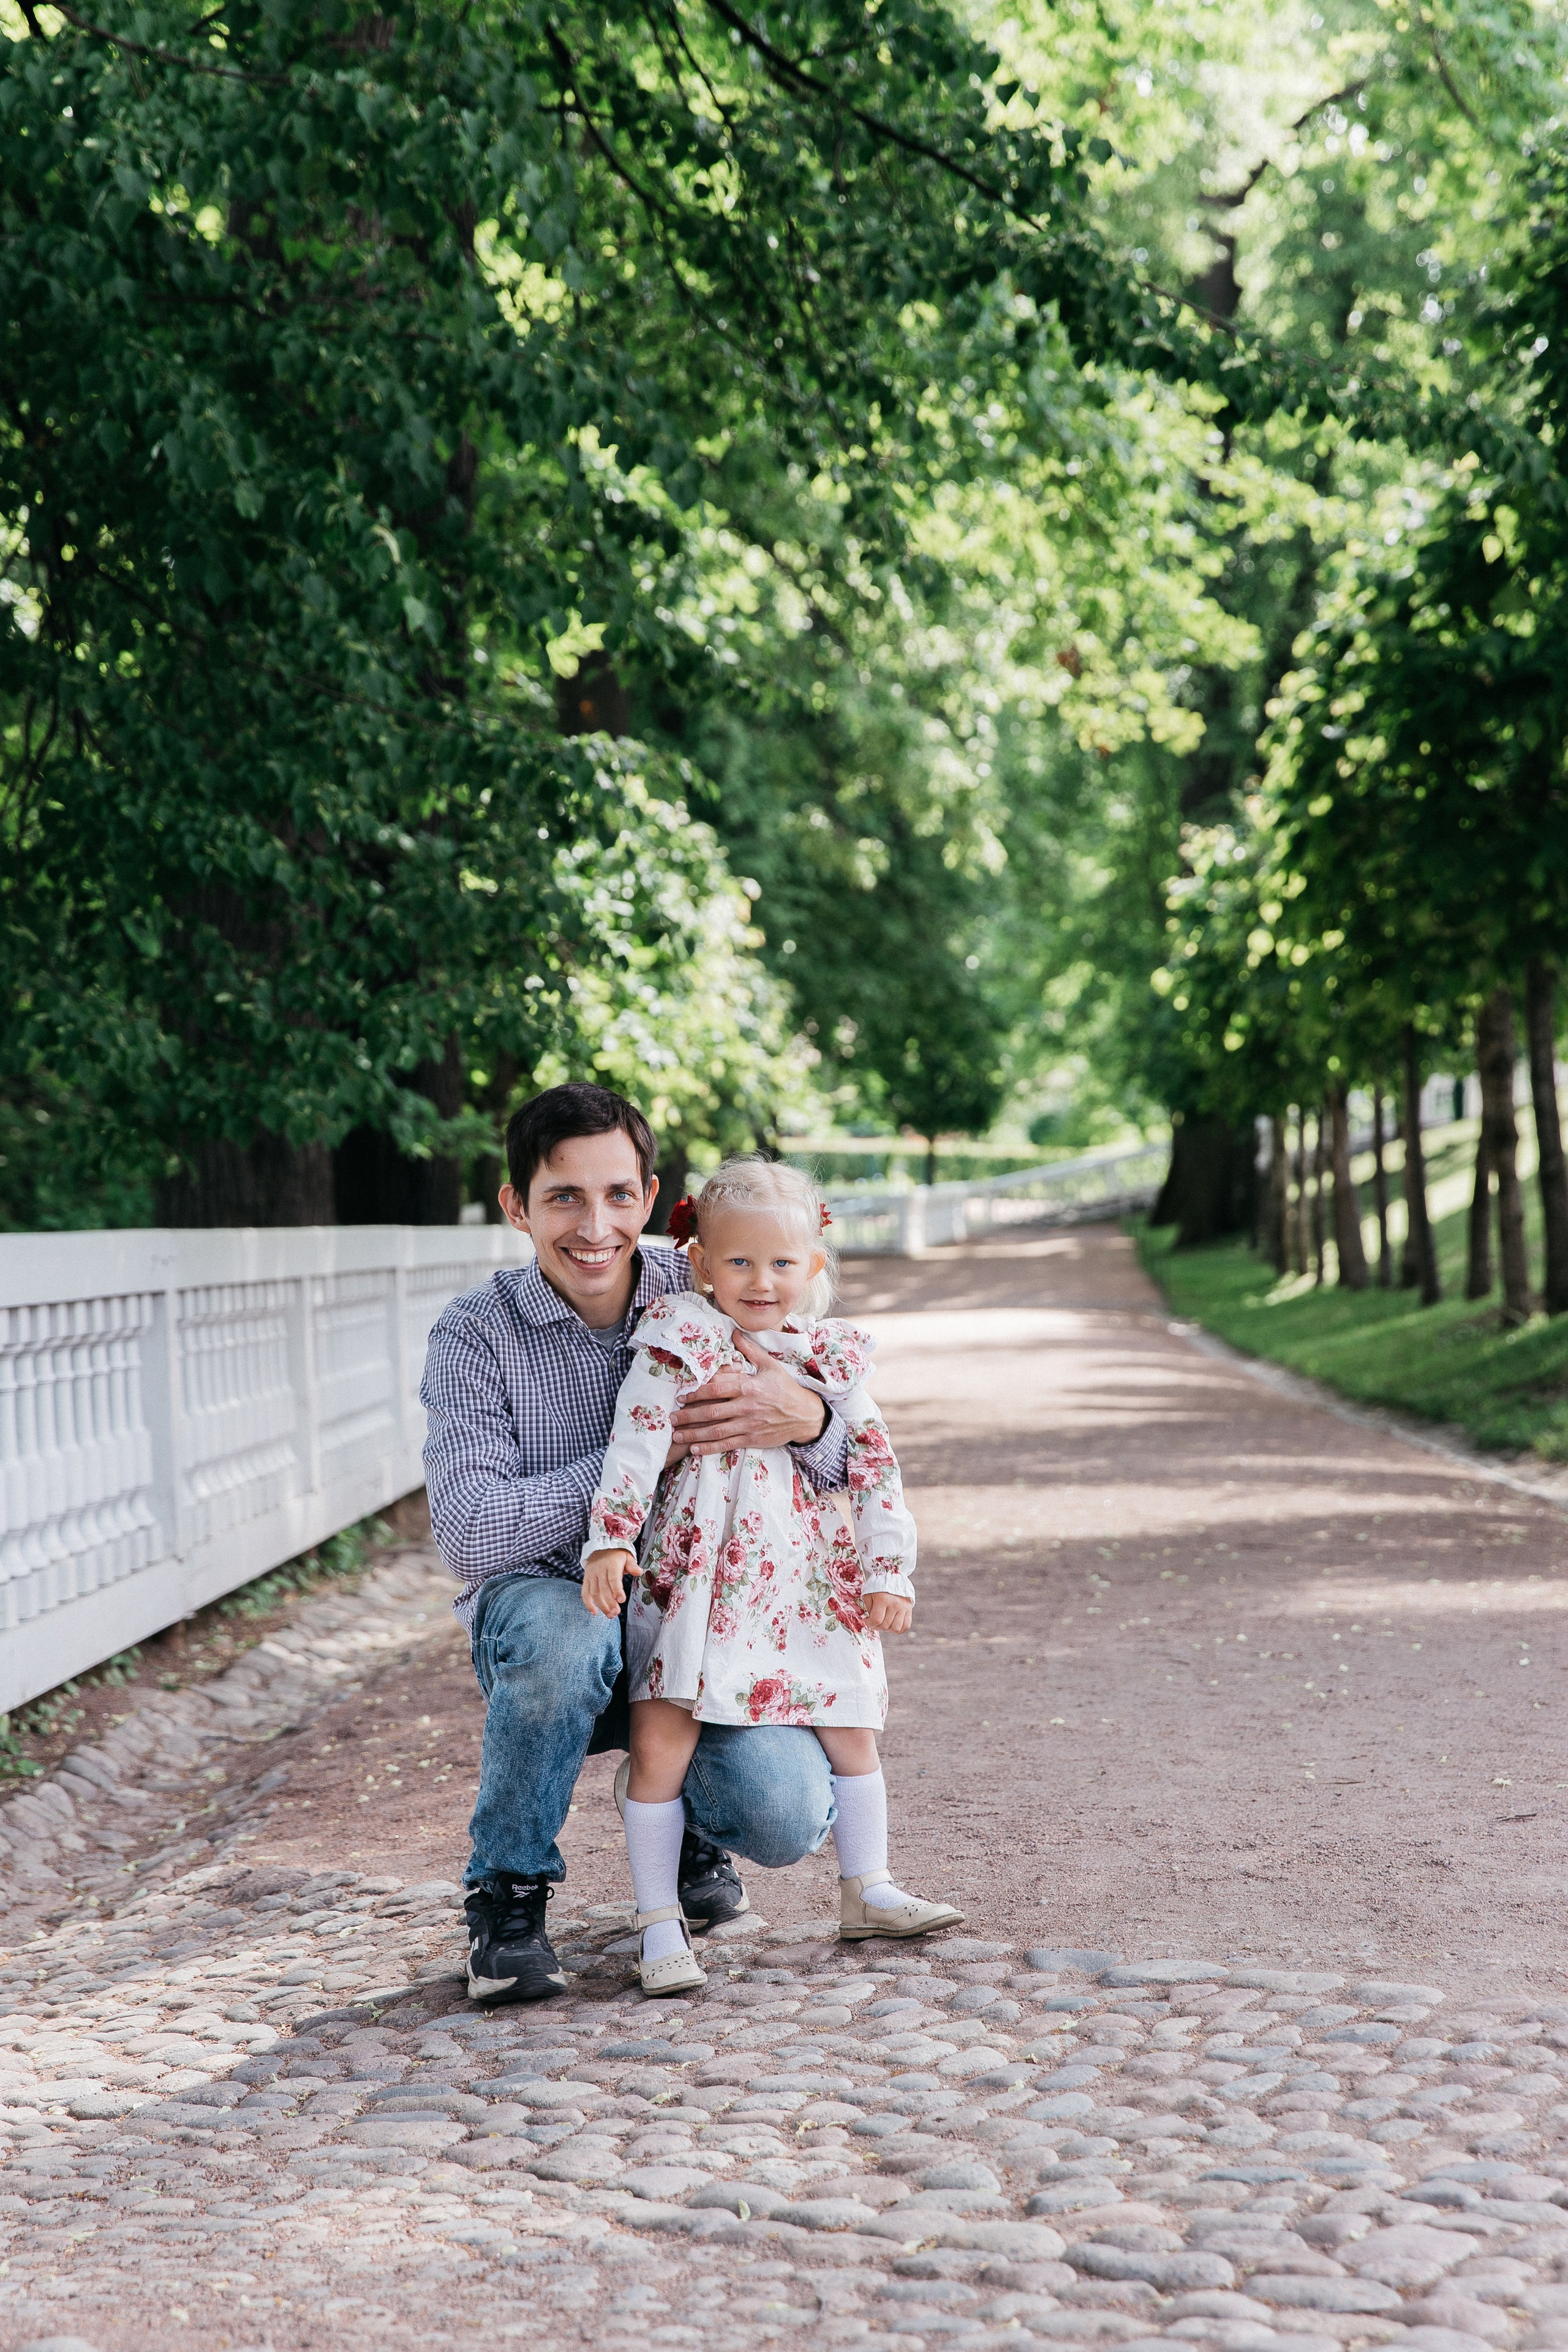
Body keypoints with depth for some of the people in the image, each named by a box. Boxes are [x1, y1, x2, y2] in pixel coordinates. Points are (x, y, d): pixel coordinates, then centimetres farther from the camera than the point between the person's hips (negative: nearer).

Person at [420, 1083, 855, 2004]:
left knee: (786, 1819, -24)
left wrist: (805, 1421, -28)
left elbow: (858, 1469, -3)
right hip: (552, 1614, -2)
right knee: (563, 1631, -38)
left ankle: (692, 1822, 16)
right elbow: (473, 1535, -21)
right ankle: (508, 1893, -12)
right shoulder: (478, 1335, -9)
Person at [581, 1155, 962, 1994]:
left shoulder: (827, 1359, 6)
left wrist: (889, 1571, 3)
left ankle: (866, 1892, 28)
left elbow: (876, 1467, 8)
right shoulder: (677, 1345, -4)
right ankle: (659, 1922, -3)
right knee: (659, 1741, -13)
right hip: (693, 1577, -4)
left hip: (810, 1581, 4)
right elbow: (634, 1445, -11)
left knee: (850, 1731, 11)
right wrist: (609, 1539, -22)